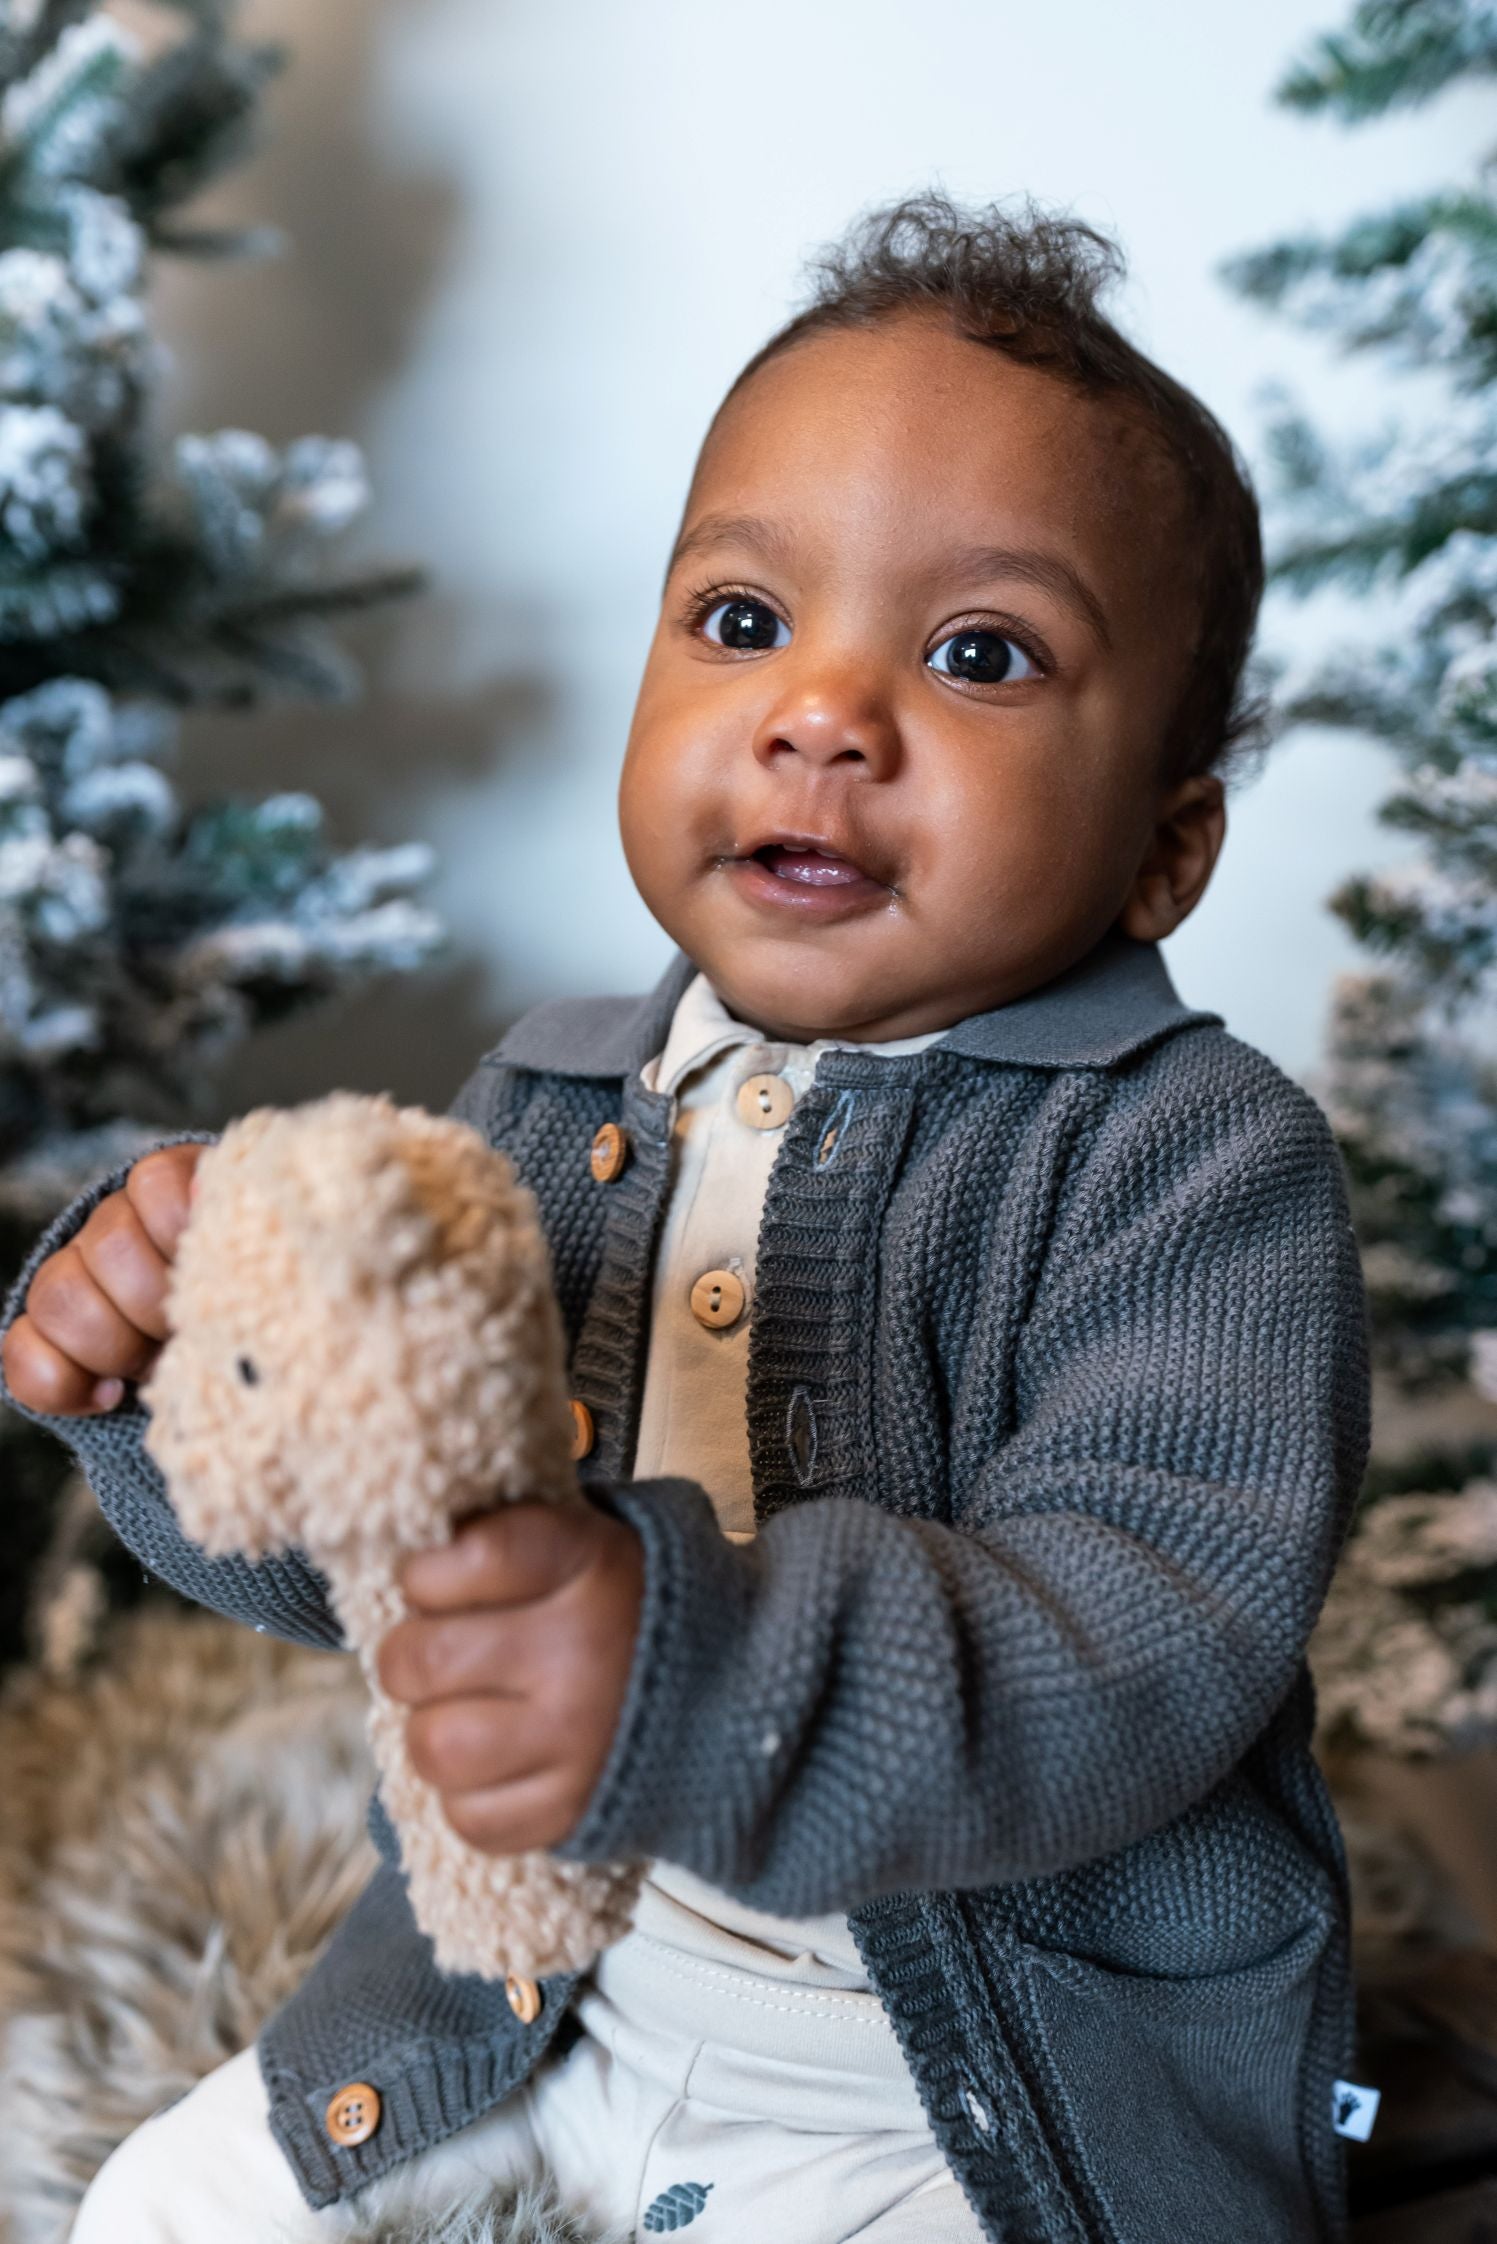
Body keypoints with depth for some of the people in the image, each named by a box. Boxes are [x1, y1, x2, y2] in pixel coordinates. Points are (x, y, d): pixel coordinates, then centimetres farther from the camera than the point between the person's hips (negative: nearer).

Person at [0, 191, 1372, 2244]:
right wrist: (189, 1347, -19)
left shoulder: (1198, 1157, -18)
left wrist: (705, 1667, -46)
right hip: (543, 2001, 5)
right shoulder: (556, 1105, -1)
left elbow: (1159, 1625, -30)